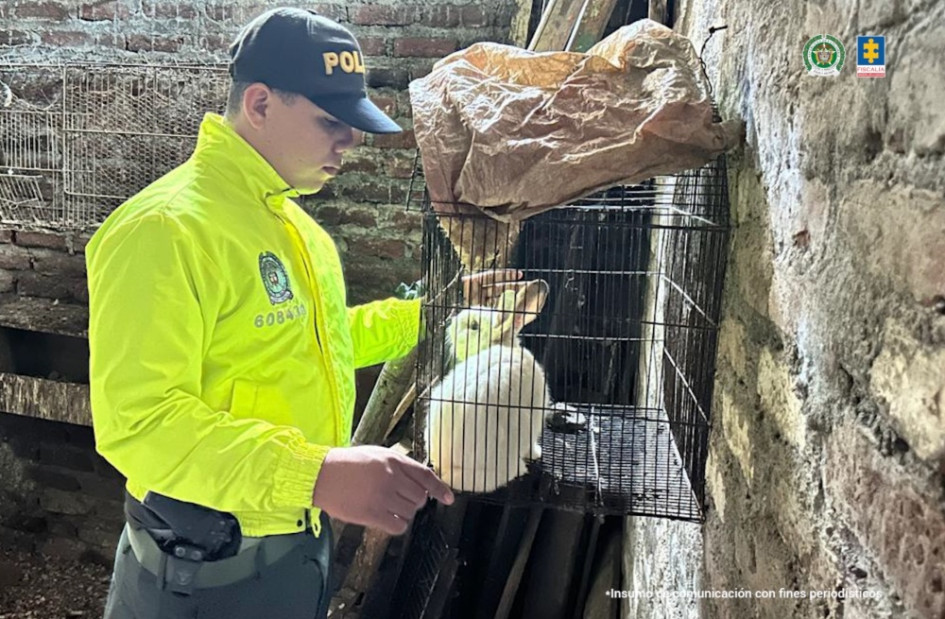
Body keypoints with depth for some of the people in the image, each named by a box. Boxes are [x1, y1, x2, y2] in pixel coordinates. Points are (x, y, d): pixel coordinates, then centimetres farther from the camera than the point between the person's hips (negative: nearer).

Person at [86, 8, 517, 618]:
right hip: (209, 568, -8)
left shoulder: (292, 220, 9)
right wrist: (316, 473, -39)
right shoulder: (165, 228, -22)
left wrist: (434, 312, 9)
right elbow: (138, 420, -29)